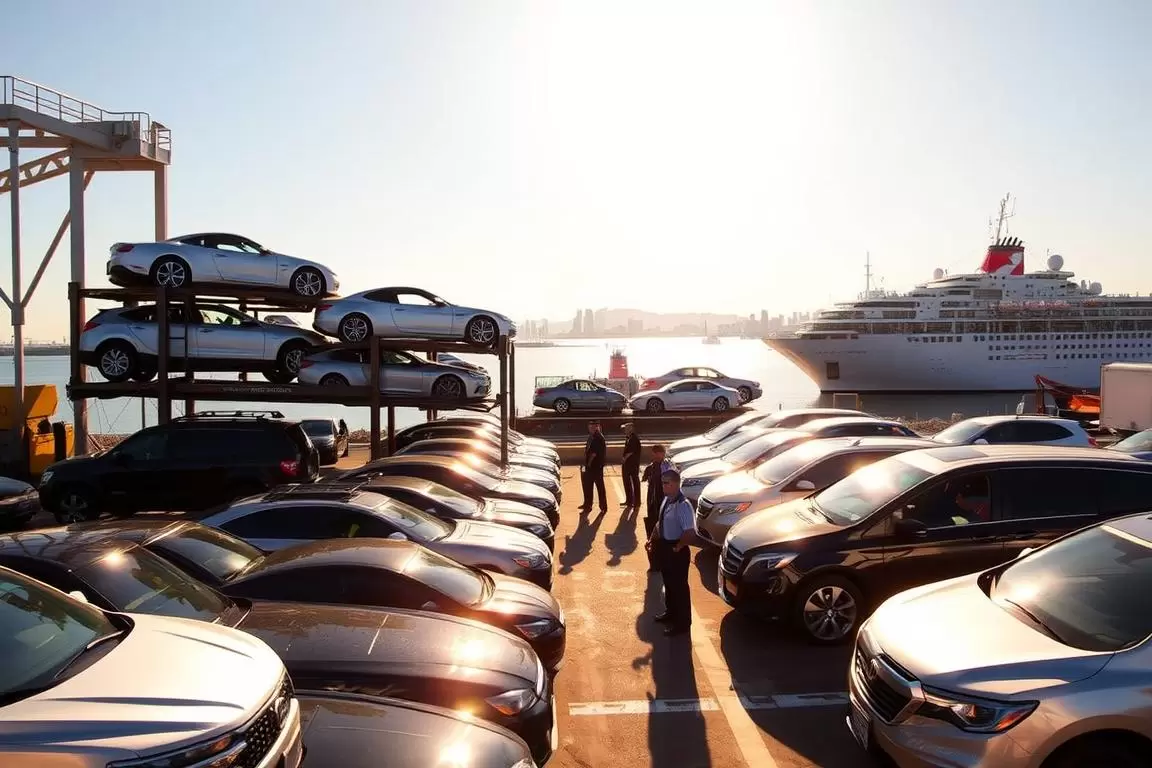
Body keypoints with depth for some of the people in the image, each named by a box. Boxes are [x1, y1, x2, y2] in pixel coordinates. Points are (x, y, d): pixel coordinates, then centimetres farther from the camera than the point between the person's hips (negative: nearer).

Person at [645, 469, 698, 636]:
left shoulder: (683, 505, -28)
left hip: (676, 551, -8)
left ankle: (682, 623, 26)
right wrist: (652, 539, 4)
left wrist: (678, 547, -19)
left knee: (679, 586, 9)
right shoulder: (667, 500, -1)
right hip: (664, 546, 8)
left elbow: (690, 533, -33)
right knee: (668, 583, 25)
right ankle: (670, 612, 47)